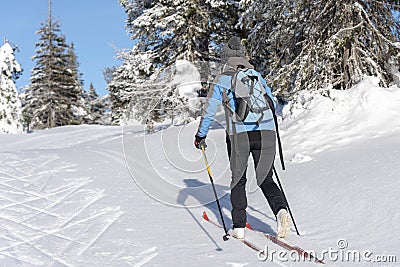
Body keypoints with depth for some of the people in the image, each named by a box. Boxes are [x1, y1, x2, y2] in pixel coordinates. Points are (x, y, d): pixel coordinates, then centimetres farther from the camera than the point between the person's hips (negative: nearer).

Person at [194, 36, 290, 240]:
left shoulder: (221, 80, 6)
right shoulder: (257, 75, 16)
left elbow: (209, 111, 5)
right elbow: (272, 104, 22)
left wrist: (200, 136, 17)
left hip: (239, 134, -2)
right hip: (267, 133, 2)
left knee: (238, 180, 14)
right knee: (266, 179, 13)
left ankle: (239, 227, 12)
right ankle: (281, 209, -13)